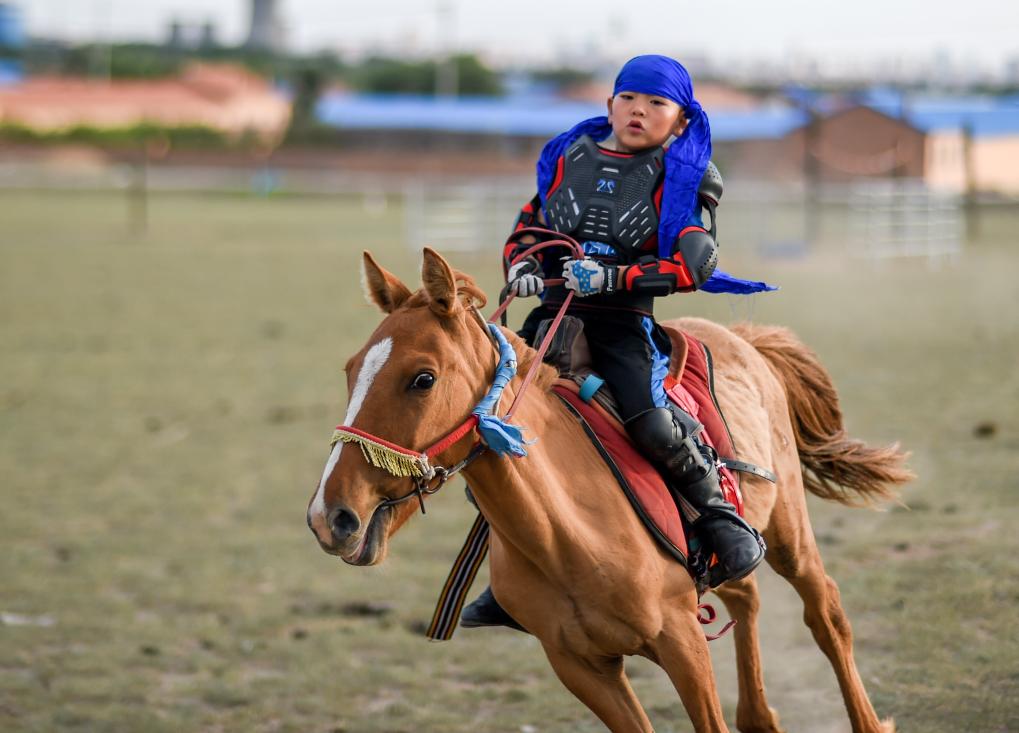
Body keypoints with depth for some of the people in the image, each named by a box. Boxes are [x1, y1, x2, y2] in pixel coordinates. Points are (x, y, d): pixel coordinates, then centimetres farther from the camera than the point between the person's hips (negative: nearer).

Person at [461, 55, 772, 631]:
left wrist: (613, 278, -20)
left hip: (625, 322, -4)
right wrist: (522, 266, -1)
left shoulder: (678, 177, 1)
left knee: (652, 424, -30)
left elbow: (691, 266, -10)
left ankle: (723, 516, -3)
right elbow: (527, 229, 21)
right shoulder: (569, 158, 13)